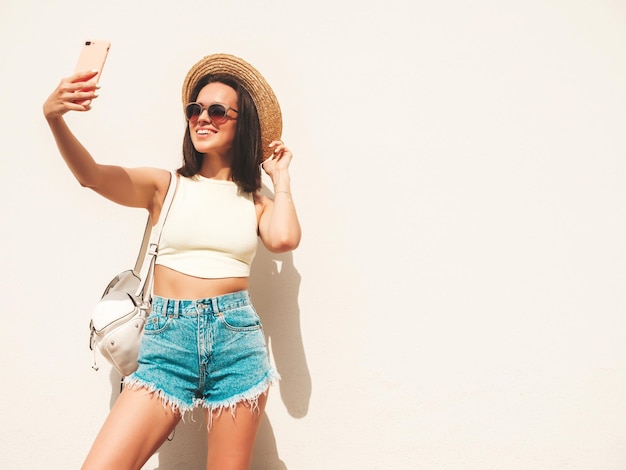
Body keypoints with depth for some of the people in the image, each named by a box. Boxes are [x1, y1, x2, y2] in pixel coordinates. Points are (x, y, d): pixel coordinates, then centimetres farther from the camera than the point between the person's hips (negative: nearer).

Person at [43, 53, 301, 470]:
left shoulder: (256, 199, 9)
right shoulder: (166, 185, 7)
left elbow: (284, 239, -13)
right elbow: (92, 175, -9)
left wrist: (281, 177, 3)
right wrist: (54, 117, -28)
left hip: (237, 339, 1)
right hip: (167, 341, 0)